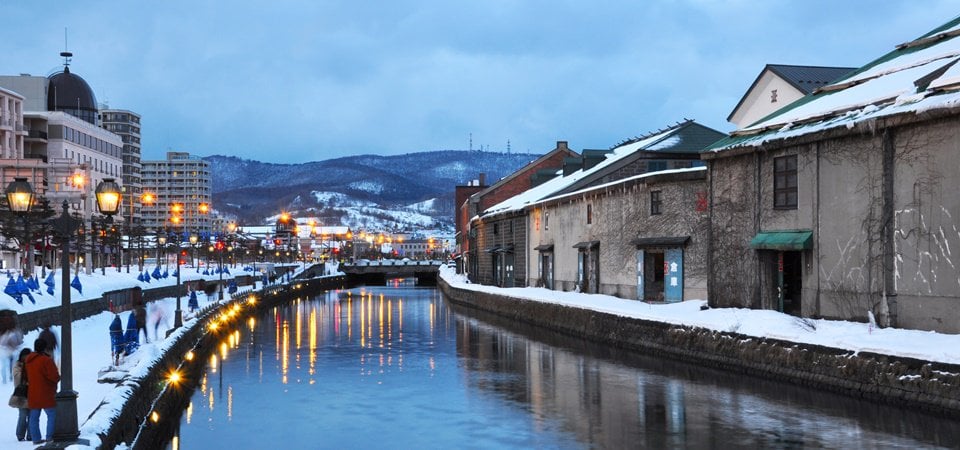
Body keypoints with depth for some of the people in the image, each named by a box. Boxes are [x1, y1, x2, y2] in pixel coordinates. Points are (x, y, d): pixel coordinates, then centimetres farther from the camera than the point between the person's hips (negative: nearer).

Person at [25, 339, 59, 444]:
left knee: (34, 417, 9)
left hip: (32, 395, 7)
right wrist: (58, 378, 0)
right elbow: (55, 376, -19)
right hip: (46, 395, -7)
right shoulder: (46, 360, -17)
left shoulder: (28, 360, 8)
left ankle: (36, 438, 11)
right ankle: (50, 436, -5)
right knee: (52, 415, 0)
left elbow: (27, 376, 18)